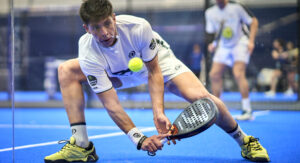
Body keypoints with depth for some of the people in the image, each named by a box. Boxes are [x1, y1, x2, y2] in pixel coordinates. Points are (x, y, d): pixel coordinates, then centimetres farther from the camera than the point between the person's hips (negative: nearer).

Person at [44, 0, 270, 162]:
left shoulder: (138, 27, -36)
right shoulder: (88, 53, -33)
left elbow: (153, 71, -23)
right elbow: (111, 103, -33)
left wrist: (158, 112, -37)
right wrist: (139, 139, -43)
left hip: (158, 61, -3)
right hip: (120, 72, 3)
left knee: (200, 96, -29)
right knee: (66, 71, -13)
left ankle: (245, 141, -3)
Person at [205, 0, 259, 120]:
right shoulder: (210, 13, 1)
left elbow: (254, 21, -7)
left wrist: (251, 41, -14)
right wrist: (213, 43, -5)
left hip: (240, 43, -6)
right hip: (223, 46, 6)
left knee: (238, 74, -22)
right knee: (214, 74, -2)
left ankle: (247, 110, -16)